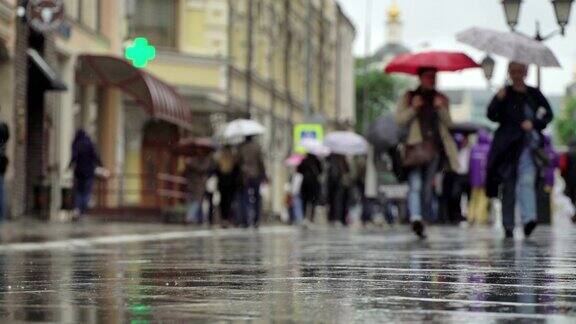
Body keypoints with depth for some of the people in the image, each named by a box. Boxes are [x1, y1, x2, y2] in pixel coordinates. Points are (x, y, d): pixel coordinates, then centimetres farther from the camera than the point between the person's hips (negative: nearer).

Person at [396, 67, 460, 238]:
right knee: (415, 185, -18)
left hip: (435, 147, 3)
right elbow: (399, 119, 4)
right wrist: (413, 108, -9)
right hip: (416, 146, -3)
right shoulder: (410, 97, 13)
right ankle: (416, 219, -34)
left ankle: (424, 219, 11)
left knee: (428, 187, 4)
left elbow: (448, 123, 9)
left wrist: (441, 108, -7)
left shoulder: (441, 99, 18)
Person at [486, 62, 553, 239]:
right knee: (508, 184, 1)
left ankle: (529, 218, -28)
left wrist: (534, 123, -5)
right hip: (507, 144, 0)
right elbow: (492, 116, -3)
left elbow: (548, 114, 12)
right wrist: (498, 100, -19)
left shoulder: (534, 94, 11)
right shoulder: (505, 94, 7)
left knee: (527, 180, -18)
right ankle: (508, 225, 9)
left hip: (528, 142, 0)